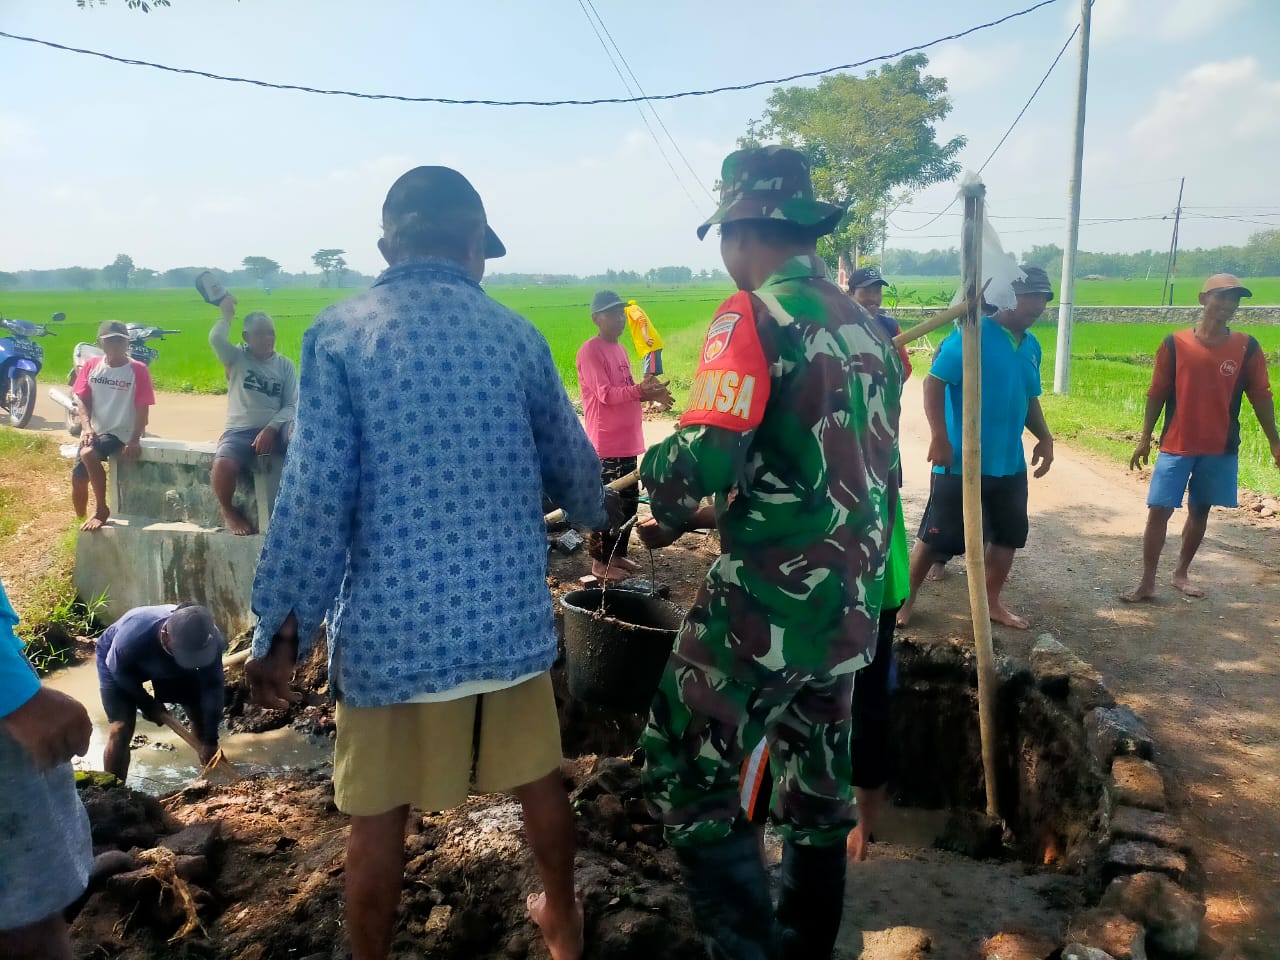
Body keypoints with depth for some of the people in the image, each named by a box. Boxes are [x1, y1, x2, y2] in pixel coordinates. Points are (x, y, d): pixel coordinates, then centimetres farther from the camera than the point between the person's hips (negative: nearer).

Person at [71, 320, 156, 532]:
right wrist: (87, 427, -14)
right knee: (78, 478, 3)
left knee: (88, 454, -32)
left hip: (120, 433, -5)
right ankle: (80, 522, 27)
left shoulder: (138, 370, -8)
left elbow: (142, 409, -9)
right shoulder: (92, 365, 5)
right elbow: (83, 401, 4)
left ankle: (100, 510, -18)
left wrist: (134, 440, -18)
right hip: (94, 431, 5)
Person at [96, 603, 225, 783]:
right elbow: (119, 670, -23)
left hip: (168, 662, 3)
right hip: (121, 663, -3)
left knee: (202, 715, 1)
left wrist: (210, 740, -25)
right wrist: (148, 705, -13)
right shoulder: (133, 636, -45)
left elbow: (213, 687, -25)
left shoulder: (208, 638, -36)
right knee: (121, 727, -16)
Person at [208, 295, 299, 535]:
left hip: (274, 431, 1)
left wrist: (271, 429, -15)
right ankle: (228, 510, 1)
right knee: (223, 466, -33)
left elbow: (291, 406, 2)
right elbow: (216, 339, -14)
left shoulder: (285, 365, 11)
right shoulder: (236, 357, 9)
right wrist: (227, 315, 3)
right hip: (239, 431, -1)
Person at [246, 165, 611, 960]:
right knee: (540, 775, 22)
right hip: (507, 611, 3)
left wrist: (283, 628, -6)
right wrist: (597, 516, 34)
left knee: (381, 814, 13)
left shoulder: (342, 333, -8)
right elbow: (572, 464, 12)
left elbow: (317, 493, -14)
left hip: (392, 622, -3)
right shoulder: (516, 334, 1)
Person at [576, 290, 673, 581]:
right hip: (606, 443, -9)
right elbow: (606, 394, -20)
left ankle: (618, 554, 27)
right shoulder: (590, 350, -13)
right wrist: (640, 389, -34)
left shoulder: (618, 348, 15)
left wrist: (651, 394, 3)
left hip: (627, 440, 9)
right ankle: (600, 561, 9)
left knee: (629, 499, 15)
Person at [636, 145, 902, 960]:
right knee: (819, 778, 20)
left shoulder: (758, 314, -13)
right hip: (850, 598, 9)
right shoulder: (864, 324, 12)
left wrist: (656, 482, -3)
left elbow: (705, 463, -25)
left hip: (769, 596, -8)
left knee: (690, 772, 5)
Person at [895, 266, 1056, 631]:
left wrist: (1044, 438, 8)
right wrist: (939, 437, -22)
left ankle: (992, 602, 32)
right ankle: (907, 599, 18)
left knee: (1009, 534, 15)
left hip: (1010, 463, 7)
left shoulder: (1032, 346, 9)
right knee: (937, 535, 1)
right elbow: (934, 382, -17)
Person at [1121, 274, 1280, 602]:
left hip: (1221, 449, 2)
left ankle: (1181, 574, 28)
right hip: (1176, 446, -2)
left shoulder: (1247, 347, -1)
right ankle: (1147, 582, 1)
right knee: (1159, 510, -5)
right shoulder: (1175, 343, -5)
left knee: (1200, 511, 12)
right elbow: (1156, 394, 1)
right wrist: (1145, 439, 0)